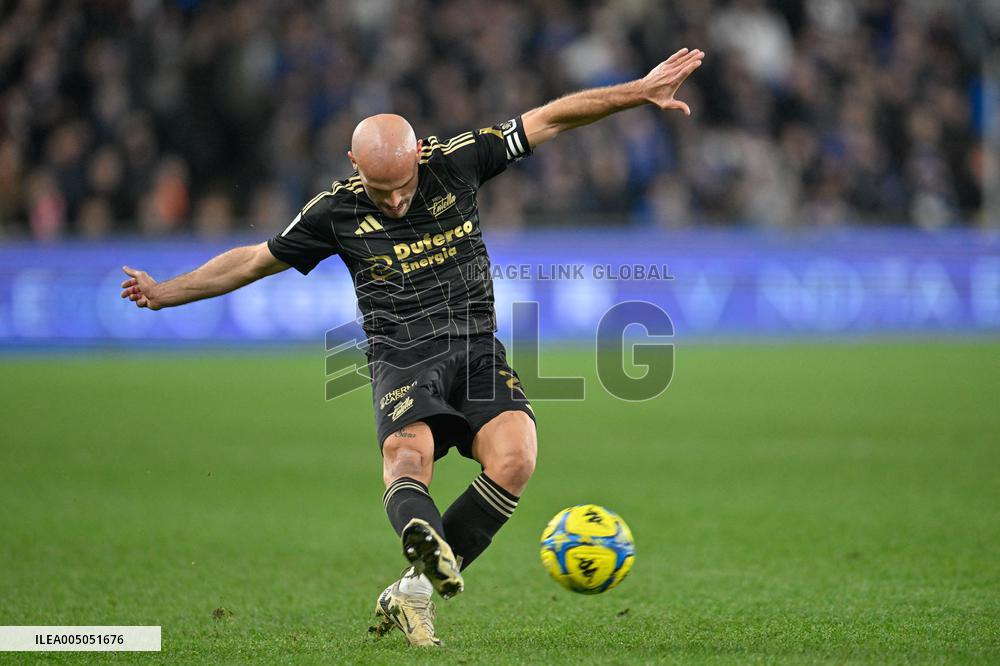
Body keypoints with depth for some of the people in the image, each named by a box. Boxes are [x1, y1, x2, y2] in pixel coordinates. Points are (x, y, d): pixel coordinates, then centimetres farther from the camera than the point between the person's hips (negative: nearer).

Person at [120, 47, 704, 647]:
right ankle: (425, 542, -64)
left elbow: (551, 119, 6)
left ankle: (412, 592, -16)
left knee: (514, 458, -24)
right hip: (403, 359, -1)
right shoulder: (336, 211, -1)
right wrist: (166, 292, 18)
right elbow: (254, 261, 13)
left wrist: (641, 91, 3)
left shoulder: (457, 162, 0)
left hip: (477, 349, 1)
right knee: (407, 463, -31)